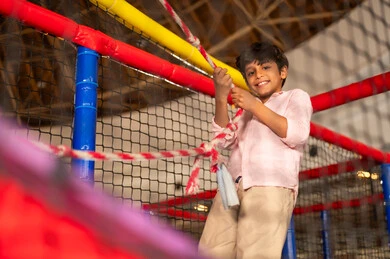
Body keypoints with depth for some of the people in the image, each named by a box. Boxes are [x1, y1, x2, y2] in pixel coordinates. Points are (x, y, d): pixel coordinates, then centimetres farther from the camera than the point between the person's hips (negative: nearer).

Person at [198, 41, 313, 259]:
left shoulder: (296, 97, 19)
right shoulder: (247, 107, 33)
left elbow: (297, 135, -1)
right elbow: (226, 140, 17)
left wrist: (256, 106, -4)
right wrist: (221, 98, 6)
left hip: (271, 186, -5)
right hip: (232, 186, 6)